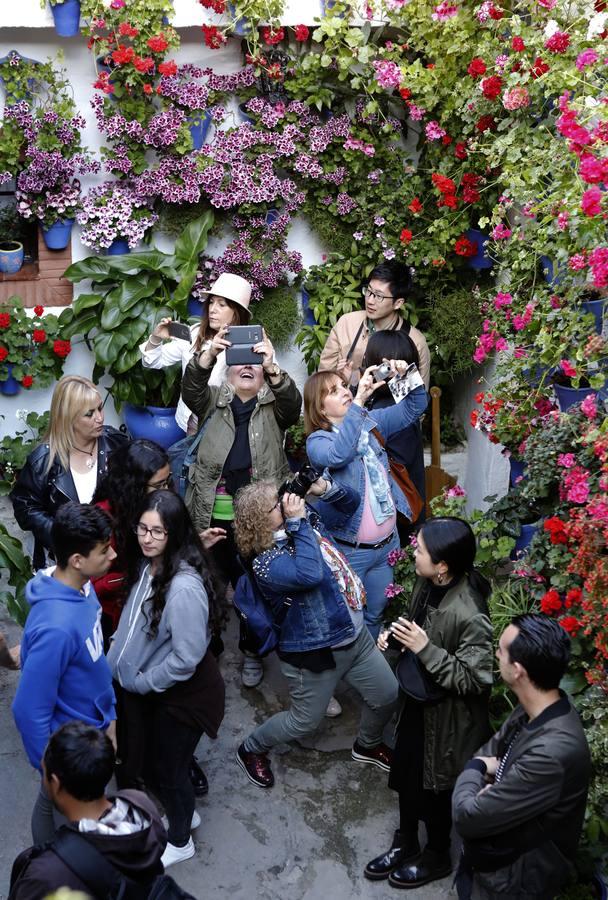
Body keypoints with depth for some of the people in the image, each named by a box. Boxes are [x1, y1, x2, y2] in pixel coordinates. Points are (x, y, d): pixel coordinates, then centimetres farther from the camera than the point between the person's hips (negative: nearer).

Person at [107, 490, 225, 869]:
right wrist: (119, 651, 1)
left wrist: (142, 682, -17)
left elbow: (187, 656, -30)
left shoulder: (185, 586, -34)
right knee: (150, 760, 25)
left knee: (169, 767, 14)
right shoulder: (150, 565, -7)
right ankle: (182, 815, 53)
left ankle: (180, 841, 41)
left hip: (181, 694, -8)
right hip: (148, 686, 8)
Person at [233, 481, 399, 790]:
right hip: (314, 652, -7)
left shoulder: (307, 521, -1)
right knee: (305, 721, 12)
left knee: (387, 695, 18)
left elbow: (349, 499, 10)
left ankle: (368, 745, 48)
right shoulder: (266, 562, -27)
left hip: (355, 635, 8)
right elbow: (309, 574, -44)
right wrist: (298, 521, -37)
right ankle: (251, 750, 39)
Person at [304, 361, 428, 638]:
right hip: (350, 550, -5)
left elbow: (414, 408, 10)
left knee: (375, 614, 20)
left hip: (387, 542, 5)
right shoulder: (317, 441, -13)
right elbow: (338, 455, -36)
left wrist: (408, 375, -11)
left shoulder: (370, 421, 4)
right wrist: (358, 402, -39)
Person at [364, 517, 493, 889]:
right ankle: (405, 844, 48)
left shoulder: (468, 615, -34)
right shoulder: (428, 584, -10)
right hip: (417, 700, 7)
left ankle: (437, 856, 43)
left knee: (436, 787, 16)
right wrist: (396, 635, -9)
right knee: (407, 774, 24)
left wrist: (424, 648, -32)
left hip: (447, 717, -7)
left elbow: (474, 680, -28)